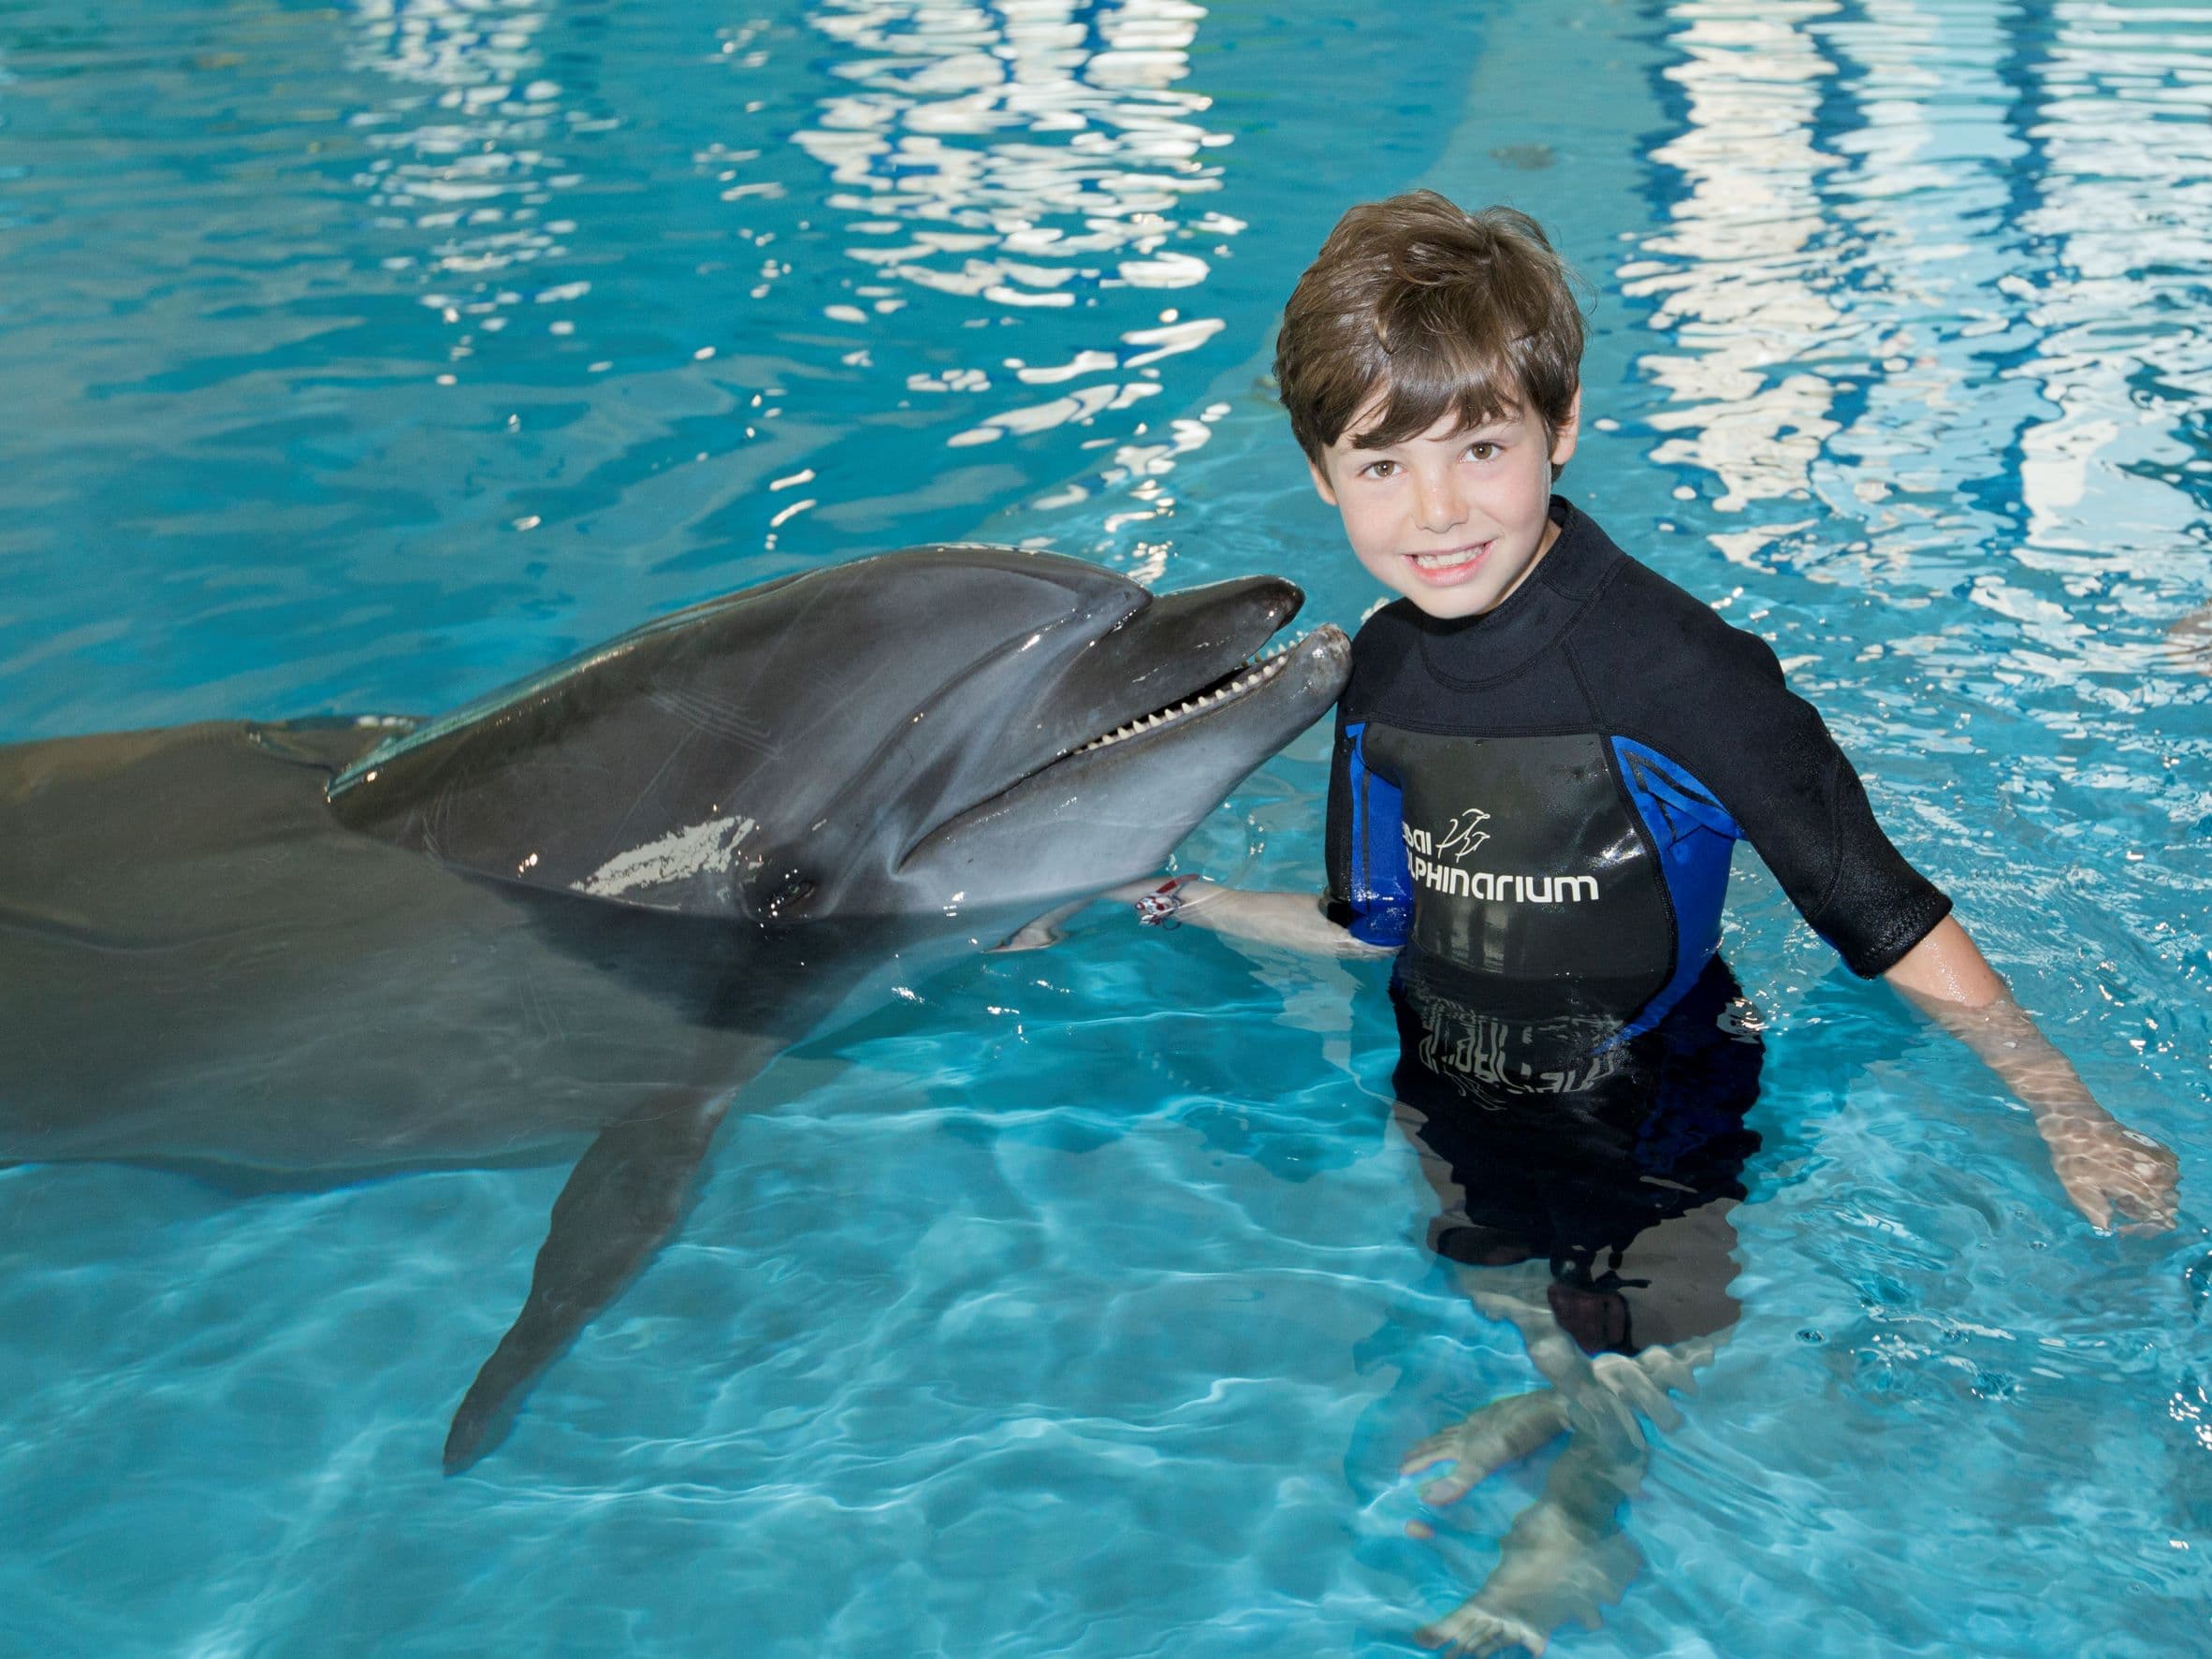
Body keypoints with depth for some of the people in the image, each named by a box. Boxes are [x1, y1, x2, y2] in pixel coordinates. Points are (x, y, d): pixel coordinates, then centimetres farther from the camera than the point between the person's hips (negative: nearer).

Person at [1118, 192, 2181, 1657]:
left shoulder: (1675, 670, -31)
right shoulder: (1384, 670, -11)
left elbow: (1880, 905, -24)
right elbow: (1377, 929, 0)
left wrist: (2068, 1112, -25)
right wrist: (1164, 897, -5)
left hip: (1646, 1117, -4)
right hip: (1459, 1103, 4)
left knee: (1632, 1373, 11)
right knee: (1507, 1294, 22)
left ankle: (1591, 1520, 41)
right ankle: (1557, 1397, 52)